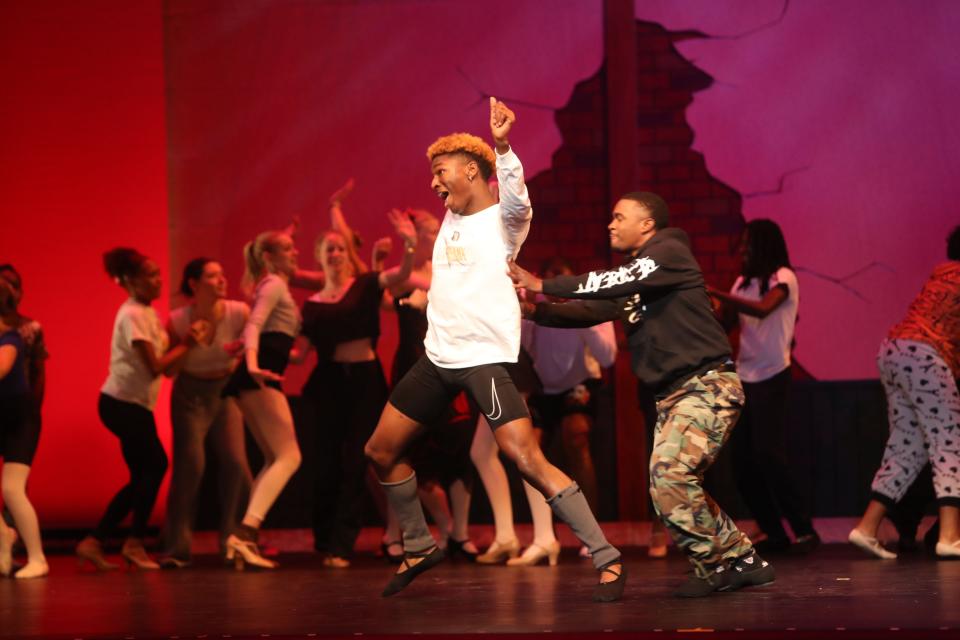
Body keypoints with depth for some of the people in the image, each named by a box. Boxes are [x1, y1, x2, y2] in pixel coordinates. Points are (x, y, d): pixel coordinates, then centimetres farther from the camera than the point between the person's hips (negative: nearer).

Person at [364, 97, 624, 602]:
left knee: (528, 461, -20)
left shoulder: (504, 219, -6)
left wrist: (502, 145, -45)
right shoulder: (451, 217, 16)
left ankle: (606, 557, -14)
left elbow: (517, 200, -30)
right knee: (381, 452, 9)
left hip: (486, 358, -8)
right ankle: (419, 547, 27)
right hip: (438, 355, 8)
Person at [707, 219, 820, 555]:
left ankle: (804, 531, -5)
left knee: (768, 455, -13)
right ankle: (774, 533, 11)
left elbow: (762, 309, -24)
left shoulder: (783, 278, -5)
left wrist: (714, 293, -25)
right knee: (742, 461, 2)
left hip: (772, 377, -7)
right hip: (744, 377, 7)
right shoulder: (744, 282, 15)